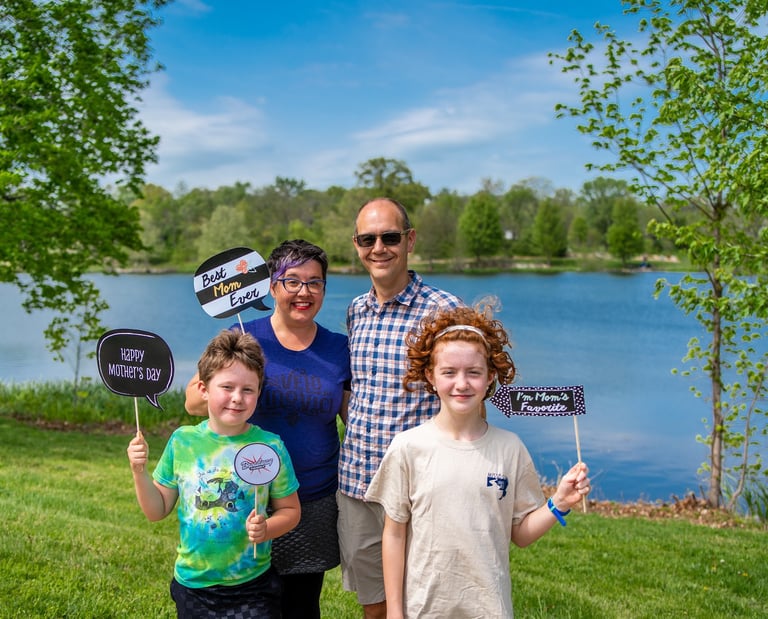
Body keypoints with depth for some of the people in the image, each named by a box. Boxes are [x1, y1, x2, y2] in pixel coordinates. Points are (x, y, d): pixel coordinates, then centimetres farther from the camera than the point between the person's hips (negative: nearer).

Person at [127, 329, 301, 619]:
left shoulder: (269, 446, -10)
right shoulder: (182, 441, -4)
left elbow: (290, 510, -1)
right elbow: (157, 510, 3)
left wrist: (266, 529, -19)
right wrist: (139, 471, -11)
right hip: (192, 585, 2)